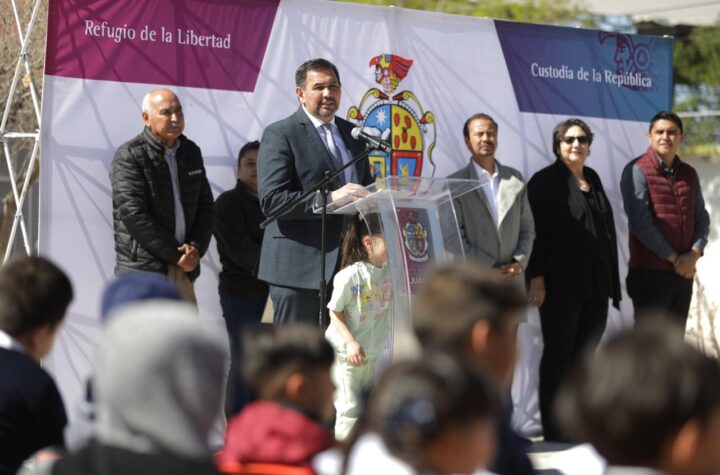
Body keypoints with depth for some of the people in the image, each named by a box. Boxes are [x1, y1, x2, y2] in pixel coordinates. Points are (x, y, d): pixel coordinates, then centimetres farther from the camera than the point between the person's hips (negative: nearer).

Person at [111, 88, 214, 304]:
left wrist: (196, 247, -3)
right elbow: (134, 215, -14)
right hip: (143, 269, -6)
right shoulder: (129, 156, -7)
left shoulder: (191, 152, 14)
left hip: (182, 269, 7)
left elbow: (205, 205, 16)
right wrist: (176, 255, -12)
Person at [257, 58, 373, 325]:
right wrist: (330, 199, -22)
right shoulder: (279, 135, -4)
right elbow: (271, 200, -14)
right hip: (299, 268, -6)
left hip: (347, 263, 6)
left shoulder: (352, 133, 18)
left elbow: (365, 187, 28)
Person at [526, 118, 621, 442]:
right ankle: (553, 427, 4)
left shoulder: (593, 179, 16)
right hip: (561, 284, -6)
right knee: (559, 353, -1)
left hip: (595, 284, 6)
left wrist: (610, 280, 17)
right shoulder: (545, 181, -5)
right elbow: (534, 231, -10)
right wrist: (536, 277, -17)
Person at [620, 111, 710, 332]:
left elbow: (702, 218, 11)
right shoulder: (637, 171, -8)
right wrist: (674, 258, -13)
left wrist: (695, 253, -8)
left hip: (684, 272, 6)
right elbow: (641, 223, -15)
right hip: (650, 272, -6)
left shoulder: (689, 174, 12)